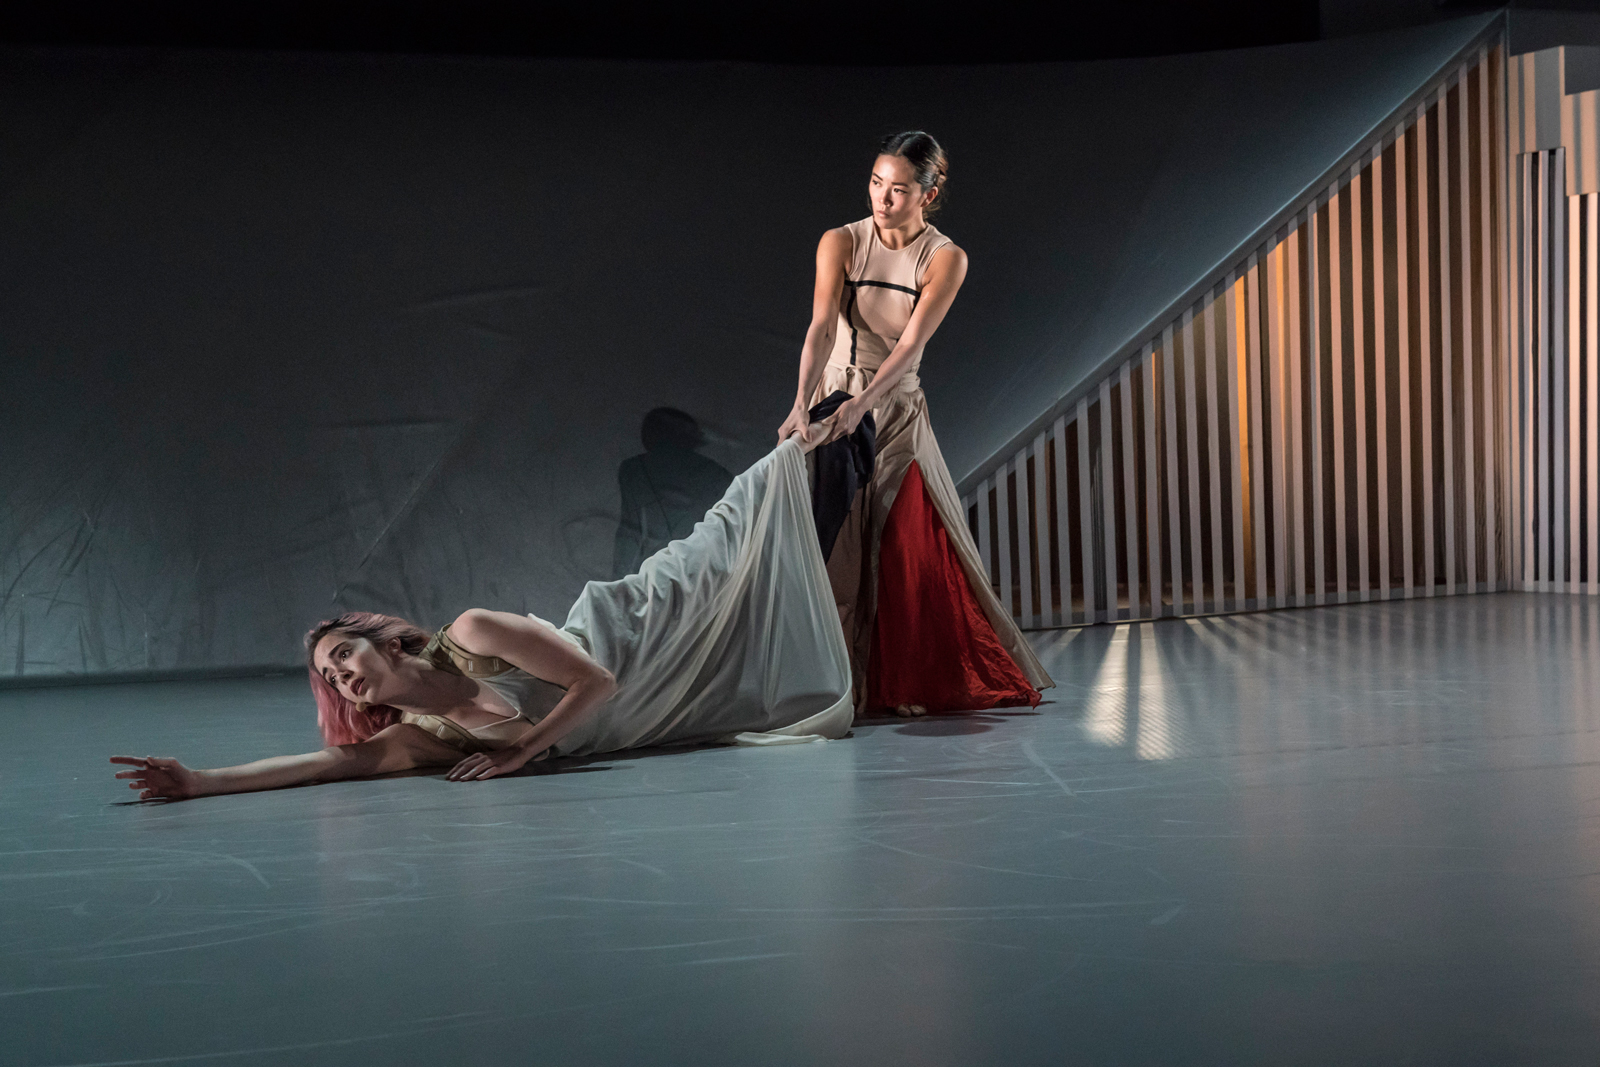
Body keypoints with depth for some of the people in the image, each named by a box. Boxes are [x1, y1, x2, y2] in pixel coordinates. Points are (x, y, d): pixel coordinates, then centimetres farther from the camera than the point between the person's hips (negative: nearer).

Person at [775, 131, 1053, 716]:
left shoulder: (946, 258, -7)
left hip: (898, 409, 0)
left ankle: (906, 683, 10)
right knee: (834, 546, -3)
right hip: (832, 400, 0)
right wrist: (802, 404, -36)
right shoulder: (841, 243, -6)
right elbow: (821, 327, -21)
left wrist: (860, 405, -32)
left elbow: (910, 344, -19)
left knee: (913, 548, -3)